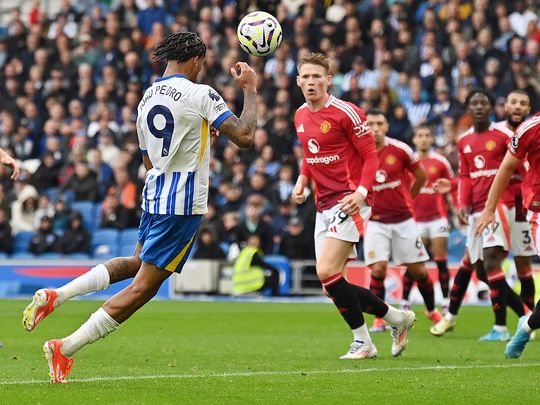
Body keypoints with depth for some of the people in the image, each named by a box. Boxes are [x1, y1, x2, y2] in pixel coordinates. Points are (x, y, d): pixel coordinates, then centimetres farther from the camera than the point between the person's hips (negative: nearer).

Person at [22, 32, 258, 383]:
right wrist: (251, 90, -5)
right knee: (142, 288, -5)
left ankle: (54, 296, 15)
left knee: (136, 263, 30)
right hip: (183, 203, -8)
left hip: (154, 195, 8)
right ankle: (65, 349, -8)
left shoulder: (147, 98, 11)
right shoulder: (199, 94, -11)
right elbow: (244, 136, -17)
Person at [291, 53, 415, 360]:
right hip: (324, 205, 8)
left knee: (327, 272, -20)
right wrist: (302, 181, 9)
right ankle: (397, 317, 19)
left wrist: (361, 192, -22)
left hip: (349, 202, -8)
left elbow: (371, 156, -9)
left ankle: (362, 342, -5)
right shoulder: (300, 116, 12)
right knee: (331, 284, 3)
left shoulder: (346, 113, -11)